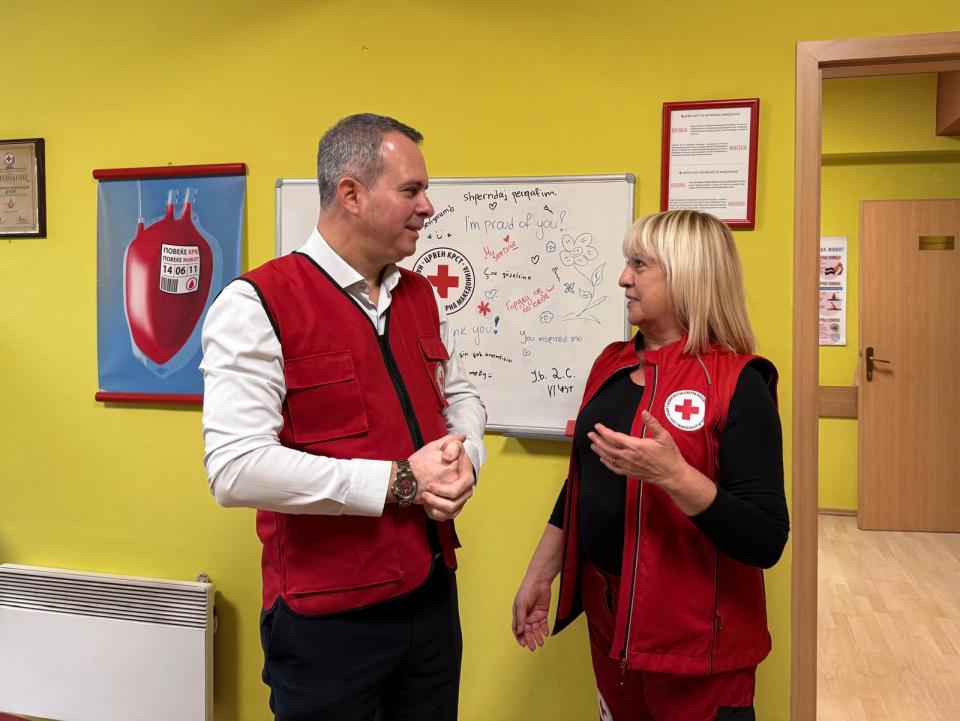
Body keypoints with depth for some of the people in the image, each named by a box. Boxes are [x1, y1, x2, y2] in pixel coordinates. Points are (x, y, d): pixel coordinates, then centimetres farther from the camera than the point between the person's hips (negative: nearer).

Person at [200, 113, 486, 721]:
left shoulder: (422, 295, 7)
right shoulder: (257, 305, -15)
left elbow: (460, 394, 18)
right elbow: (236, 468, -23)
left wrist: (462, 457, -5)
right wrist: (397, 482, -21)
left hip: (433, 594, 7)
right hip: (328, 617, -6)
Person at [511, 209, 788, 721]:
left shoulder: (737, 383, -16)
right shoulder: (612, 364, 4)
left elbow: (767, 542, -20)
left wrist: (673, 474, -32)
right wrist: (538, 576, 13)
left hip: (696, 635, -6)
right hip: (608, 613, 6)